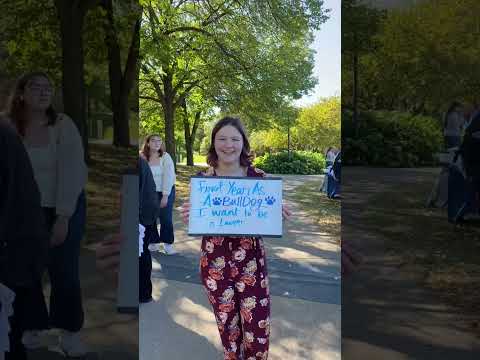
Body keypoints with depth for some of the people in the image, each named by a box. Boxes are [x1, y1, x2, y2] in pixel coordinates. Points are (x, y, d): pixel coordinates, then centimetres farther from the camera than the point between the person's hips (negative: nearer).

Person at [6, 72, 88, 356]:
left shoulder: (63, 125, -13)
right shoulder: (9, 128, -7)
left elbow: (71, 173, -17)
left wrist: (63, 217, -19)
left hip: (66, 208, -2)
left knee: (64, 271, 3)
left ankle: (70, 332, 20)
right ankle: (34, 329, 29)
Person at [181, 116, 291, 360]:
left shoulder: (258, 177, -4)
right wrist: (188, 217, -16)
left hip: (251, 262, 0)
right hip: (215, 264, 1)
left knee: (258, 329, 4)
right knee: (227, 327, 15)